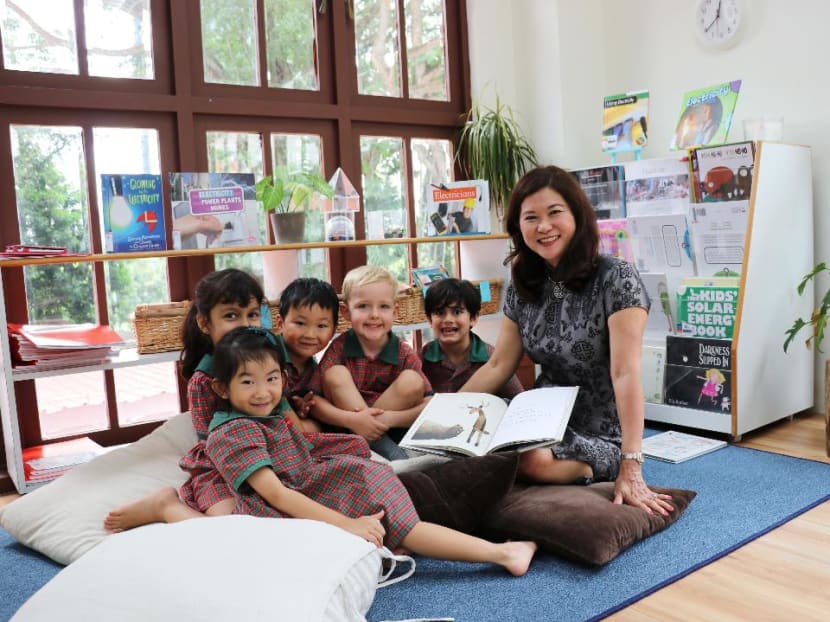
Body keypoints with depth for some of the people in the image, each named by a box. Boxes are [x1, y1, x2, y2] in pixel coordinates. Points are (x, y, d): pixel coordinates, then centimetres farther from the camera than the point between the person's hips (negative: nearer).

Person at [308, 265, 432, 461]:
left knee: (412, 381, -20)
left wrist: (390, 419, -29)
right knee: (336, 374, -21)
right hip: (346, 429, 0)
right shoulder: (339, 348, -8)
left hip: (392, 430, 0)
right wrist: (351, 420, -31)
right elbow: (313, 402, -14)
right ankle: (383, 447, -24)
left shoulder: (405, 355, -7)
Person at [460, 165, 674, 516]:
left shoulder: (616, 278, -15)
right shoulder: (522, 287, 3)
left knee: (531, 459, -34)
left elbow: (625, 374, -23)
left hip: (602, 439, -6)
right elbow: (498, 367, 7)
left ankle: (596, 472, -1)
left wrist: (631, 468, -28)